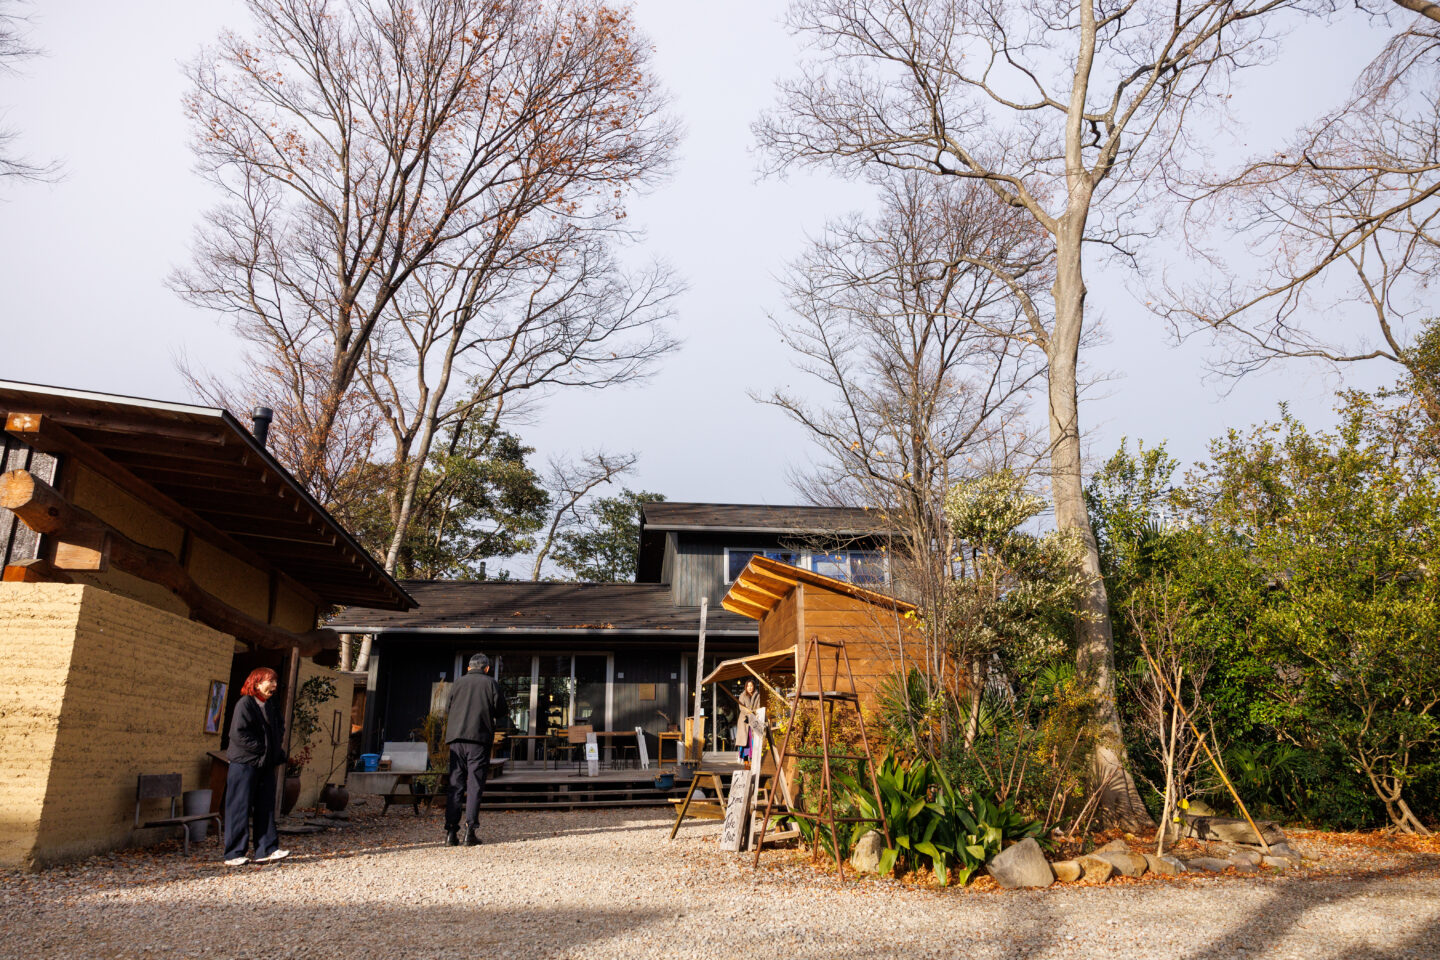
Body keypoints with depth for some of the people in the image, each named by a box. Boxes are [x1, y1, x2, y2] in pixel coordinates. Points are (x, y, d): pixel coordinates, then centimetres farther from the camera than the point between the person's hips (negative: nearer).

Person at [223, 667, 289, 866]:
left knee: (266, 807, 7)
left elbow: (279, 729, 25)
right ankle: (233, 854, 5)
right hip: (245, 763, -8)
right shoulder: (244, 704, -10)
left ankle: (266, 850, 10)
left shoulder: (272, 706, 13)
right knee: (240, 809, -2)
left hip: (266, 764, 8)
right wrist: (261, 748, -15)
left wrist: (275, 748, 8)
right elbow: (239, 734, -17)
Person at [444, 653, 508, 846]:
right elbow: (502, 712, 3)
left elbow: (447, 711, 17)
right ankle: (470, 831, -8)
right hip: (479, 738, -3)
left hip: (456, 738, 3)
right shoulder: (490, 683, 4)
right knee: (475, 785, -1)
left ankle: (451, 832, 1)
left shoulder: (457, 683, 13)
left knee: (455, 785, 6)